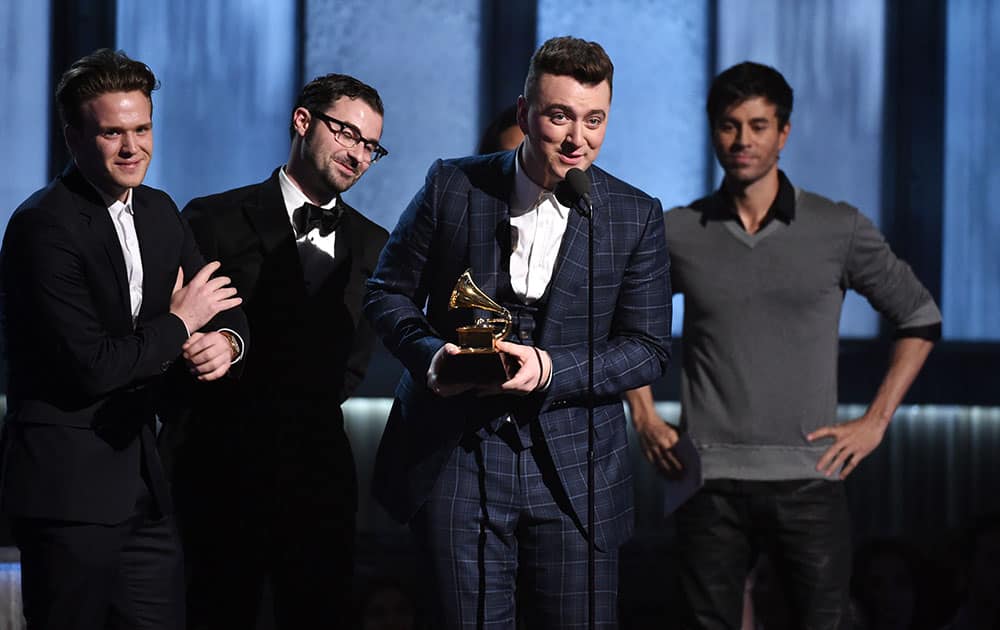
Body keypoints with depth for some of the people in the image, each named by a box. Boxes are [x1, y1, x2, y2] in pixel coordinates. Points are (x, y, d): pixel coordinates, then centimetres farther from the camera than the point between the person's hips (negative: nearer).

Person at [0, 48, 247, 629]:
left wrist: (226, 341, -10)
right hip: (67, 488, -7)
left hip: (145, 482, 8)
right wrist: (179, 324, -9)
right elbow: (89, 365, -21)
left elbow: (221, 309, 14)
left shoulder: (159, 213, 12)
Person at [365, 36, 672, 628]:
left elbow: (649, 347, 1)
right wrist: (430, 354, -13)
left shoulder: (636, 217, 1)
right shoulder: (452, 187, 0)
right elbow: (388, 293, 8)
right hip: (455, 462, 0)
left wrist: (550, 370, -16)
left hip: (574, 474, 0)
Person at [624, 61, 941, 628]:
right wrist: (645, 418, 10)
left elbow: (920, 318, 10)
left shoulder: (839, 230, 1)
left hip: (808, 477, -1)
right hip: (711, 481, 1)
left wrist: (876, 421, 2)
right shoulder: (679, 234, 5)